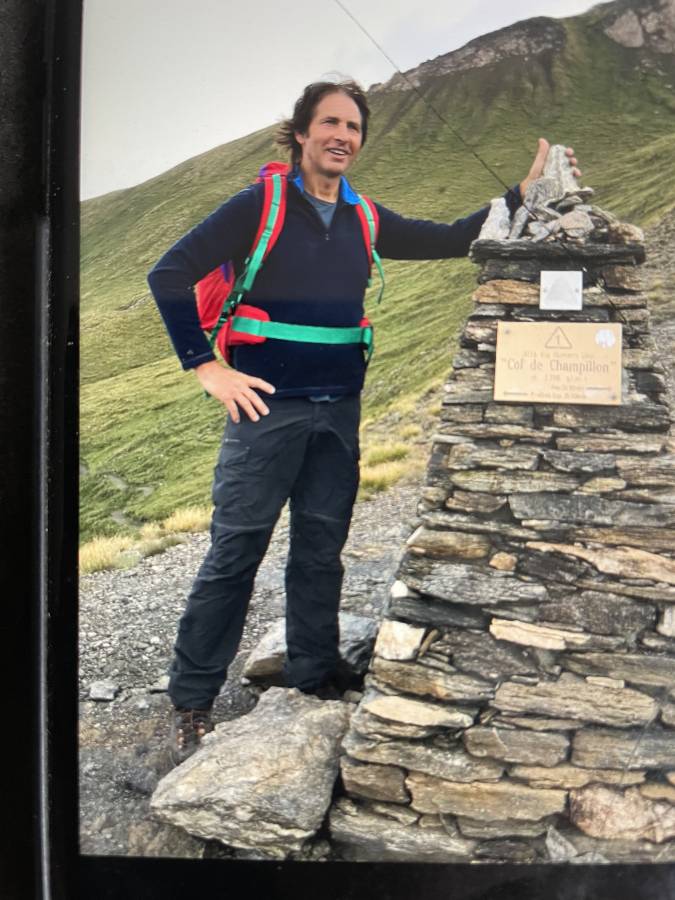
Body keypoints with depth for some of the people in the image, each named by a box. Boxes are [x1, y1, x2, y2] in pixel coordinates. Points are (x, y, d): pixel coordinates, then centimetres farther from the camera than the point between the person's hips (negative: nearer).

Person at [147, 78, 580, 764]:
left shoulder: (364, 221, 12)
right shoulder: (259, 205, -4)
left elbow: (451, 240, 19)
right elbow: (170, 274, -6)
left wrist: (524, 190, 11)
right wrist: (207, 367, -12)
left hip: (339, 413, 5)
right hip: (267, 407, -5)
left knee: (321, 553, 12)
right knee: (234, 554, -1)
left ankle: (314, 683, 28)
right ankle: (191, 704, 13)